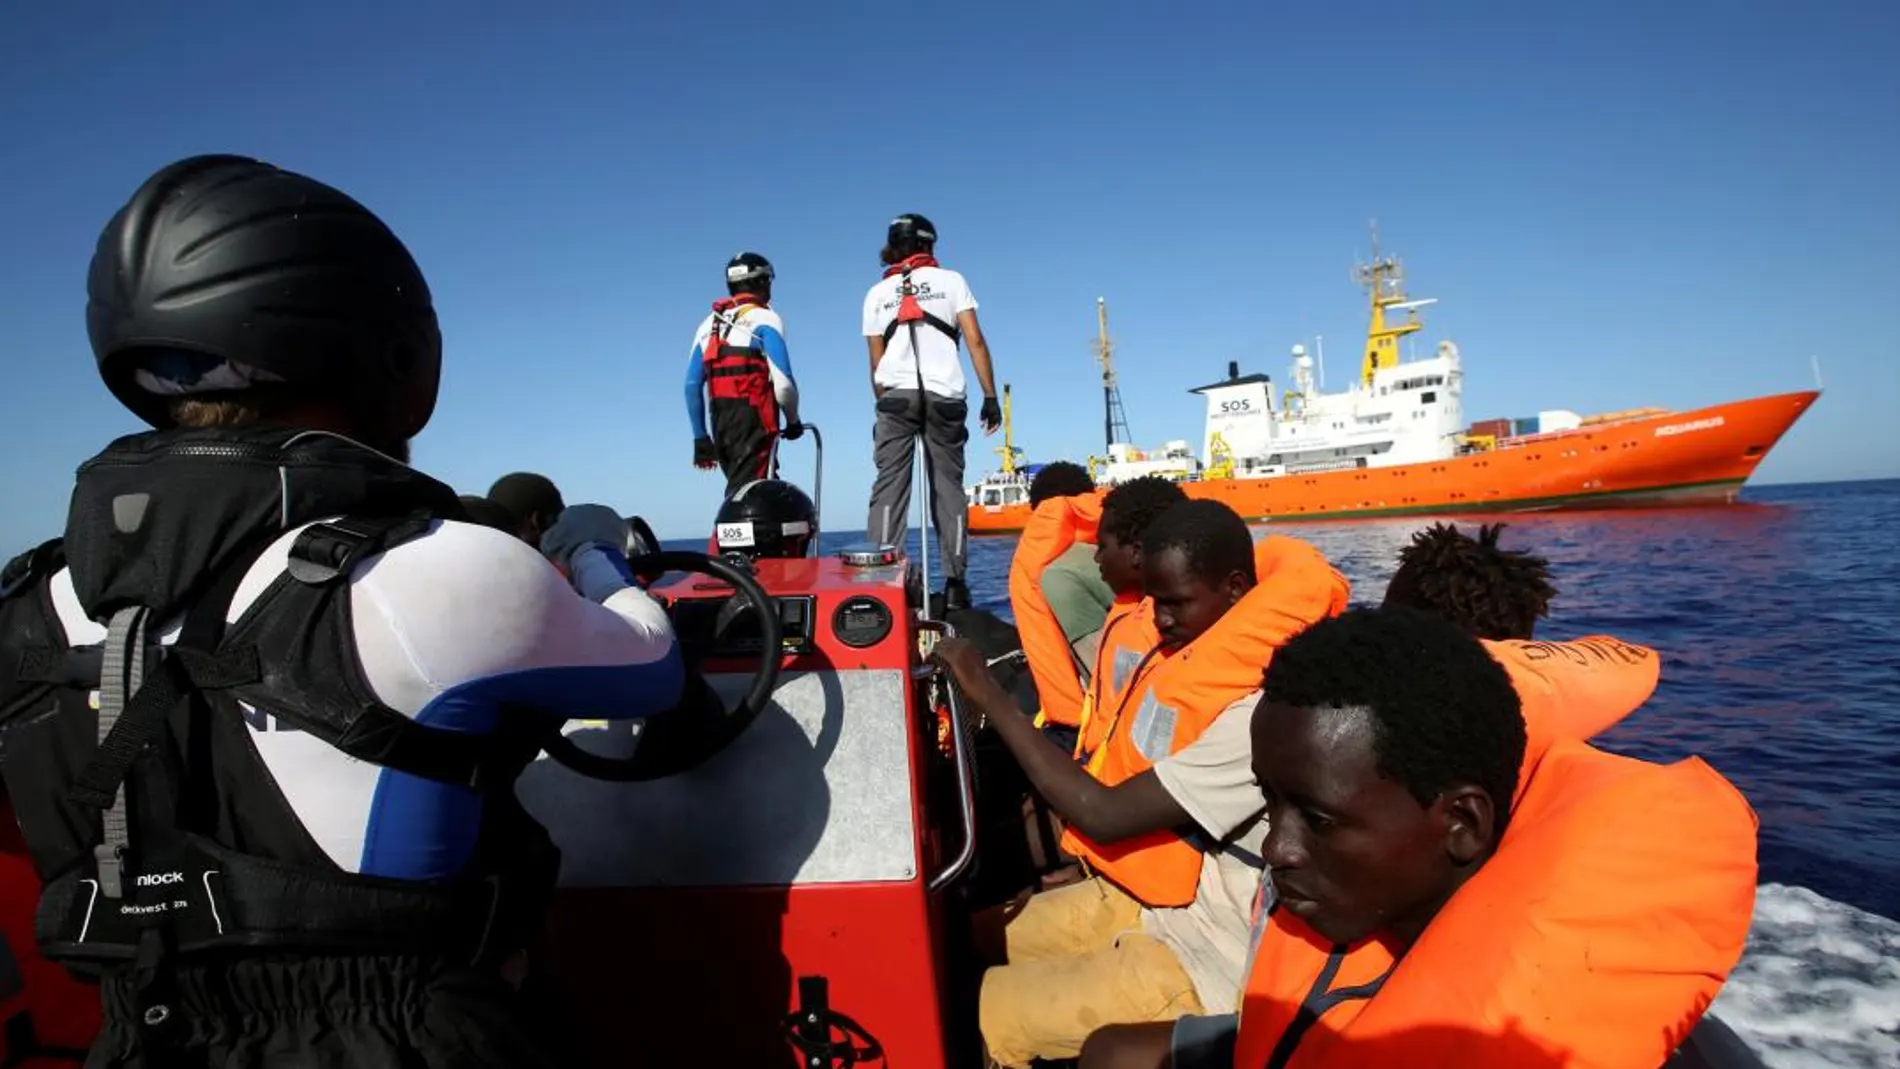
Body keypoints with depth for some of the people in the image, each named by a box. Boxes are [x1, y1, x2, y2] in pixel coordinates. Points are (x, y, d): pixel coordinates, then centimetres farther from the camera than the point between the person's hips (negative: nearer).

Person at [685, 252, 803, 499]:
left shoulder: (709, 324, 17)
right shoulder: (764, 319, -2)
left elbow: (692, 386, 14)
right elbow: (782, 382, -12)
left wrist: (700, 437, 19)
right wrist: (793, 420, 4)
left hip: (720, 423, 6)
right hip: (755, 421, -6)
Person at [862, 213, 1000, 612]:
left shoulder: (877, 293, 18)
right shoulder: (951, 280, 14)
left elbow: (876, 362, 14)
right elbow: (975, 341, 4)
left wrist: (883, 404, 21)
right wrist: (990, 397, 5)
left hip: (896, 395, 1)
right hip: (945, 396, 0)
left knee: (889, 486, -2)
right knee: (948, 487, 3)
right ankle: (954, 584, 0)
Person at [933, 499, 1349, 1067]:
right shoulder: (1187, 653, 0)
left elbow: (1104, 815, -29)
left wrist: (989, 697, -24)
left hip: (1201, 957, -8)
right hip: (1138, 895, 8)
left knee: (978, 1017, -12)